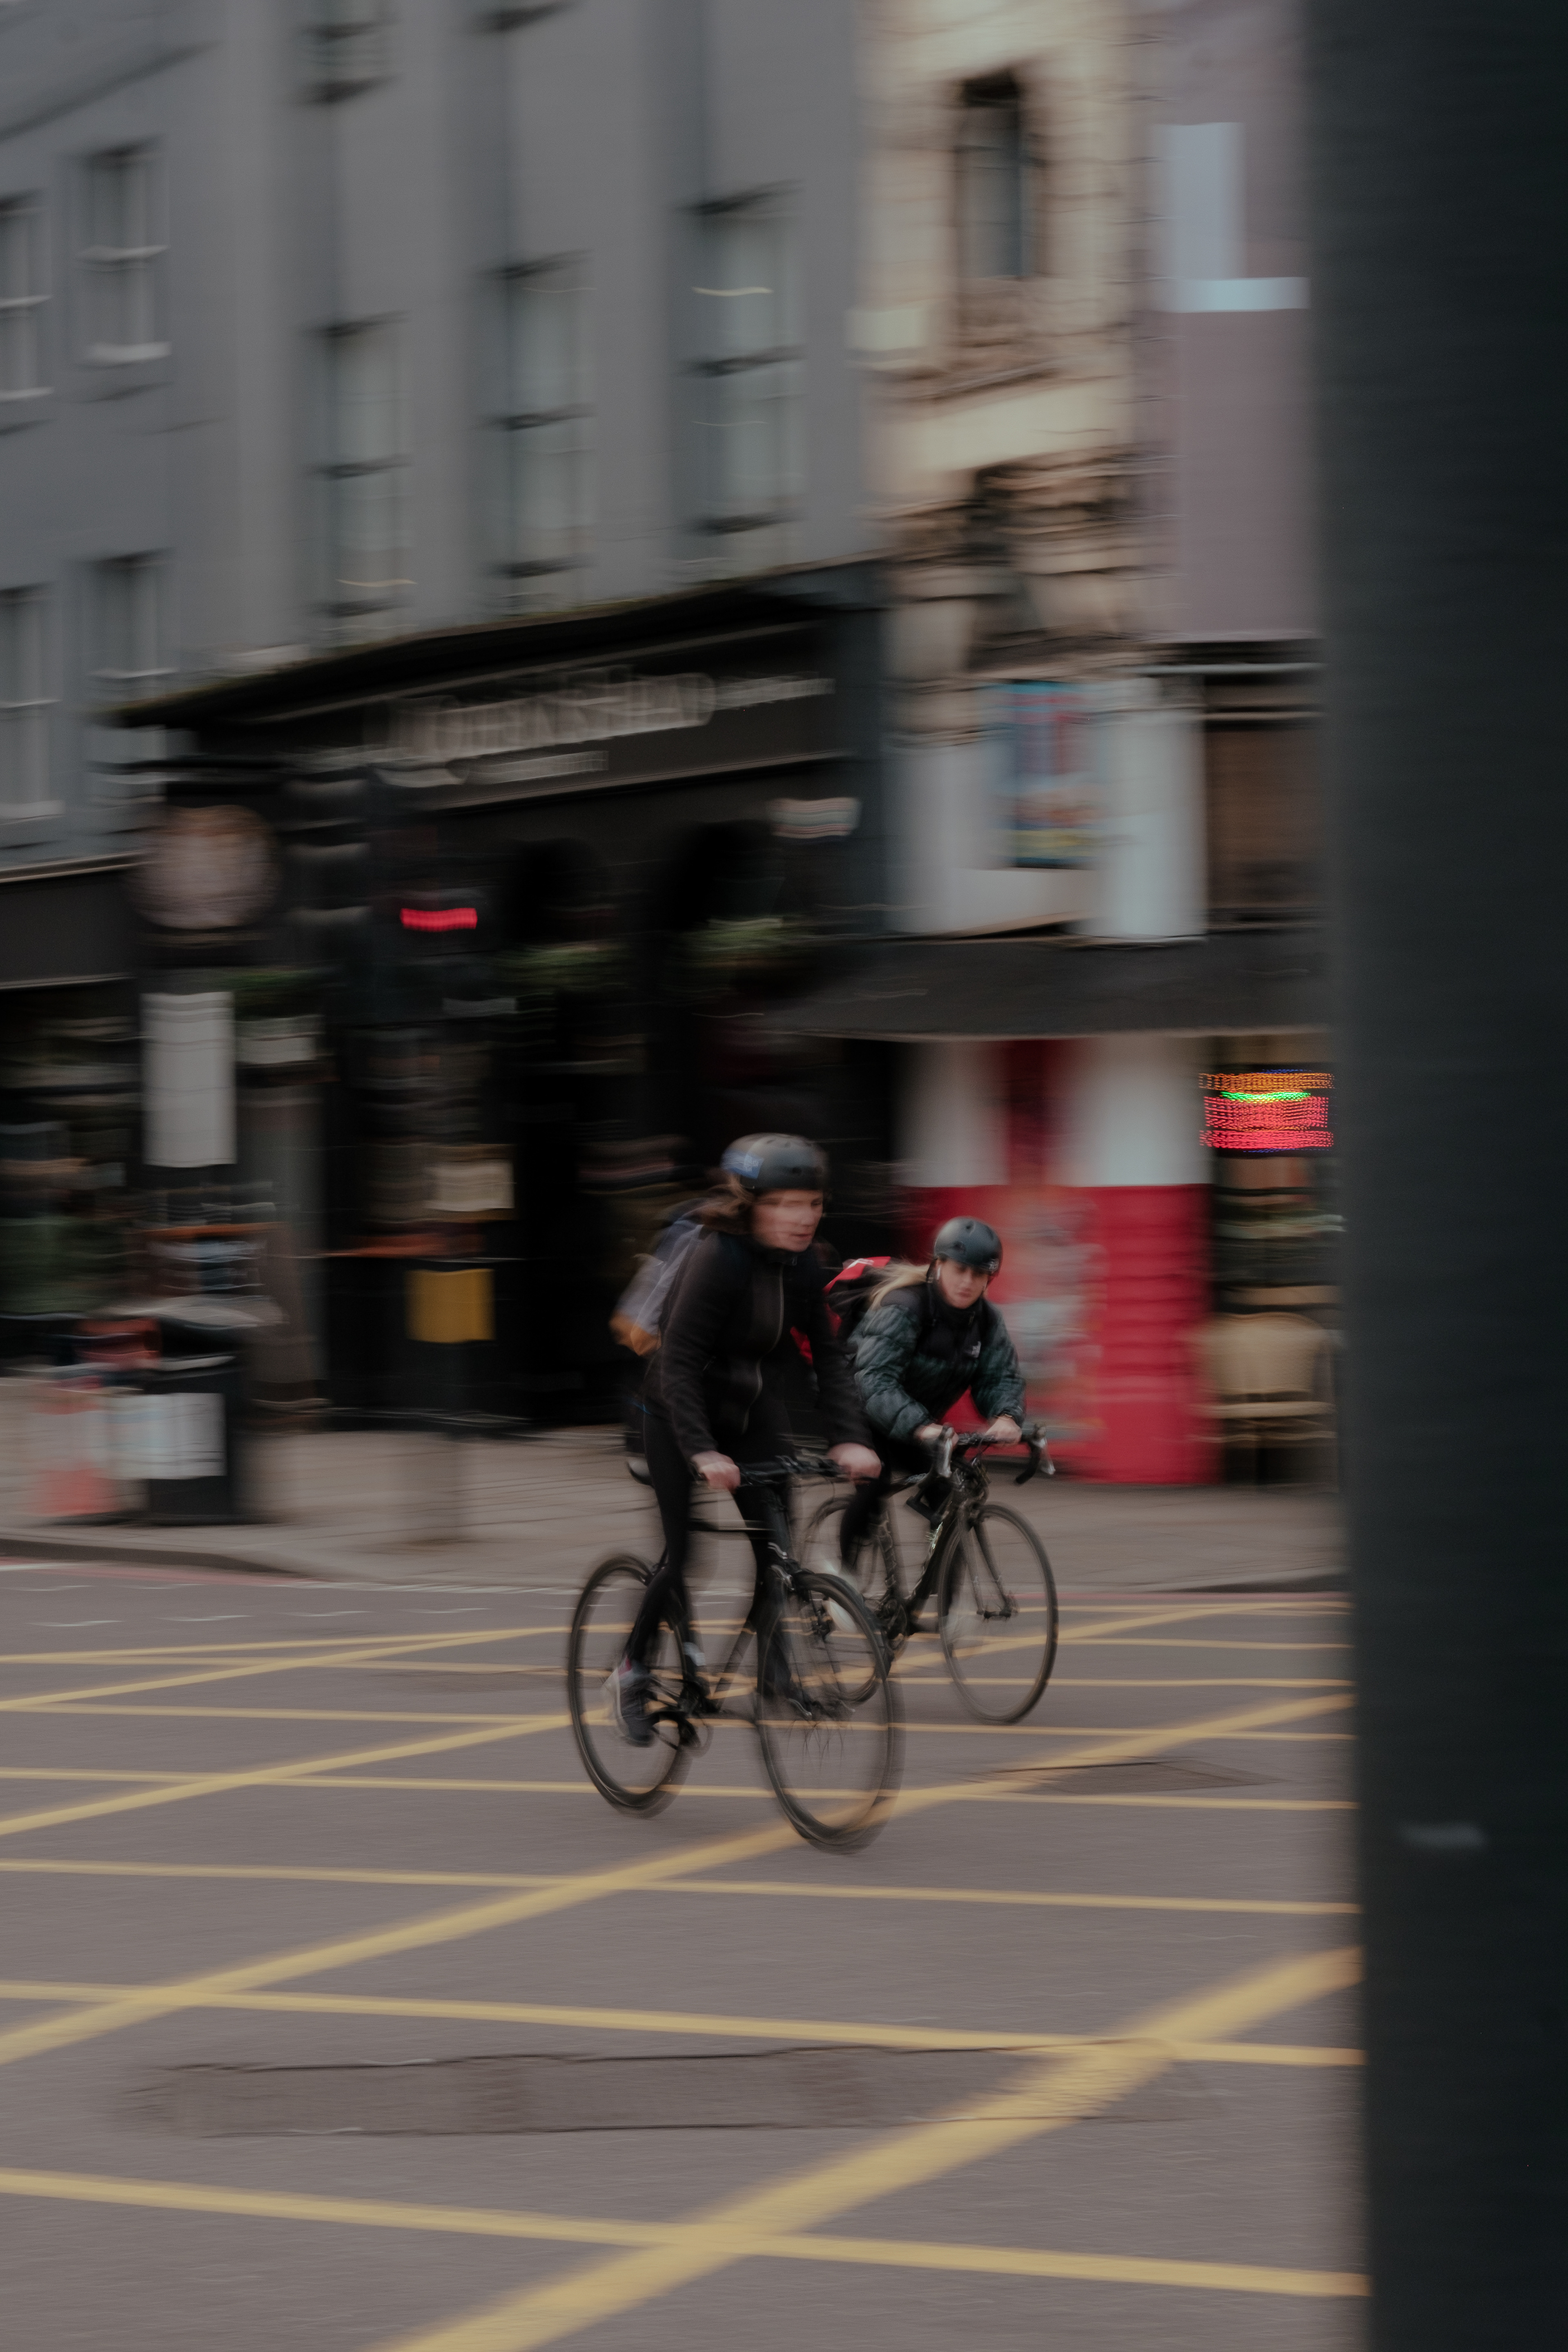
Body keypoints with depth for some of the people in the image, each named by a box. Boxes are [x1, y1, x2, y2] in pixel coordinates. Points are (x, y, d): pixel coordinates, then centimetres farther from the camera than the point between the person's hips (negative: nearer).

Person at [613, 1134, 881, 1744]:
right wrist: (702, 1452, -40)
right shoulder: (719, 1258, -28)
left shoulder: (802, 1265, -8)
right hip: (681, 1417, -5)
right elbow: (679, 1361, -32)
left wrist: (848, 1439, -19)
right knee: (684, 1551, -6)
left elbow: (827, 1355, -6)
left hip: (752, 1413, 5)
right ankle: (634, 1671, 13)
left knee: (777, 1540, -7)